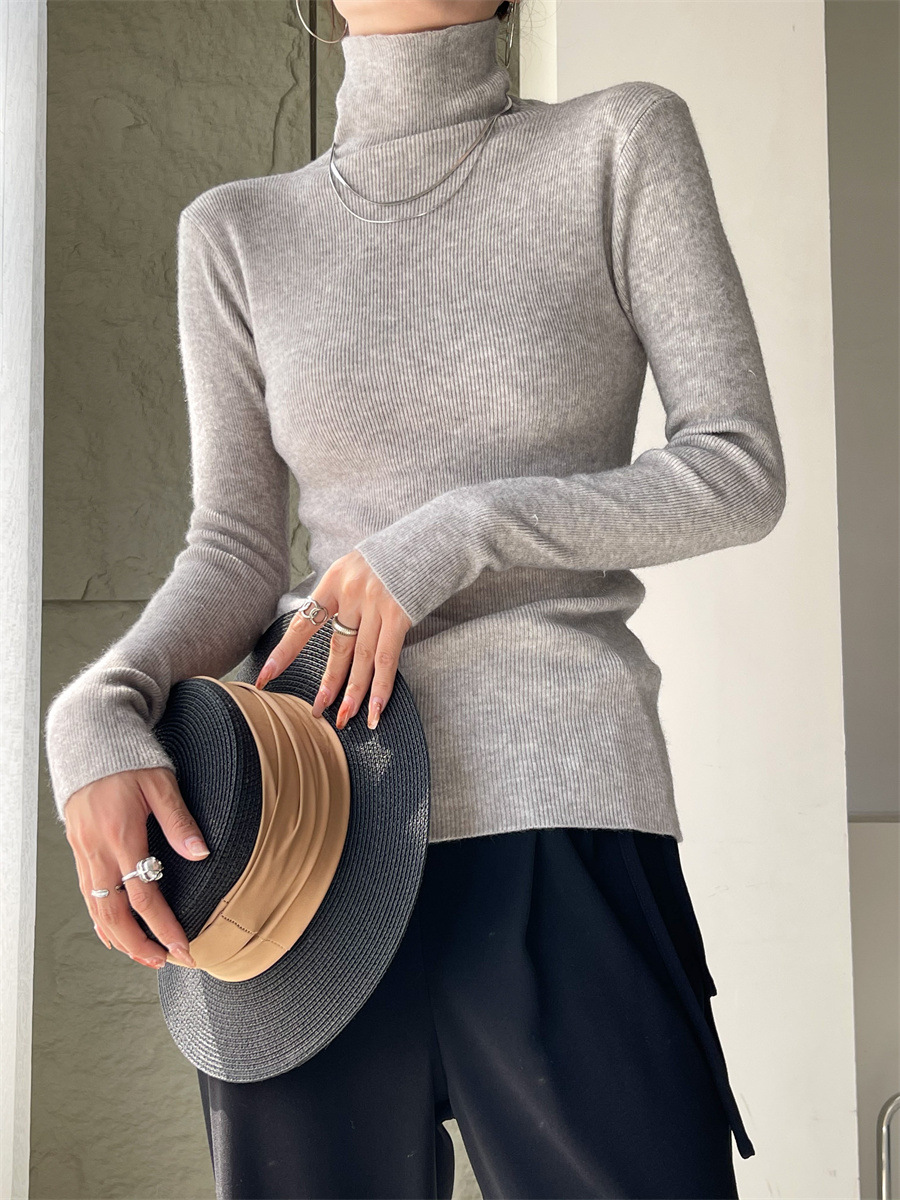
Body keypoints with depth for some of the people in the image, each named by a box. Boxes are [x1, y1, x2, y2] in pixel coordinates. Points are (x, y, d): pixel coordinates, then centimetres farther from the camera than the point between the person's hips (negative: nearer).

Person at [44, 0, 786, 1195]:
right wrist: (96, 715, -13)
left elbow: (743, 473, 0)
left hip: (554, 823, -2)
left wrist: (456, 535, -11)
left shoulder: (622, 145, 6)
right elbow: (237, 554, 6)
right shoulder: (239, 233, 12)